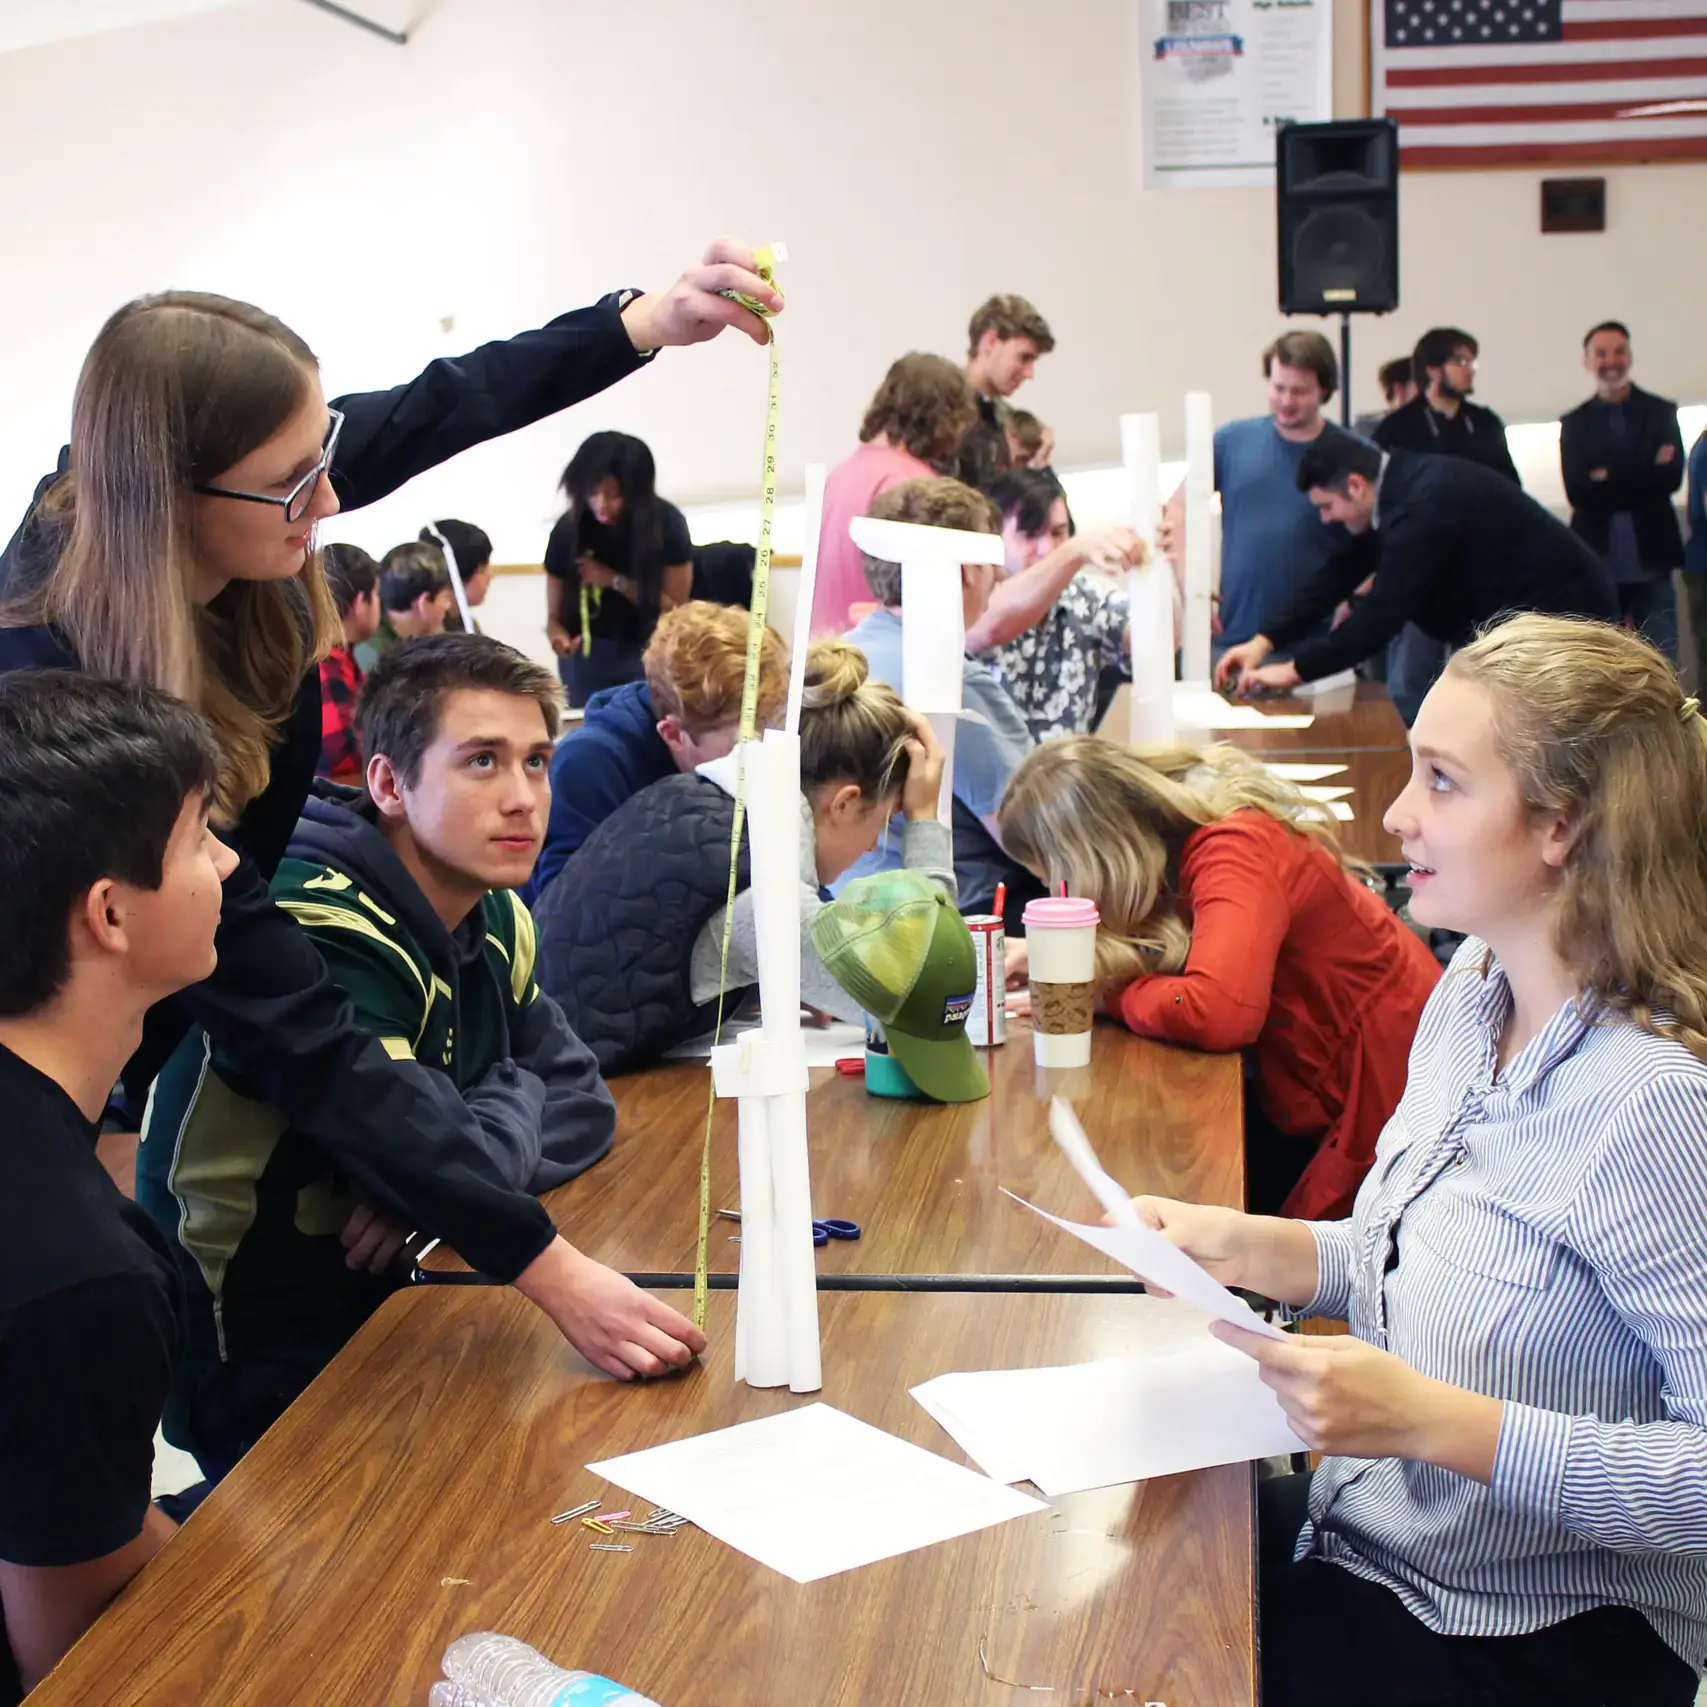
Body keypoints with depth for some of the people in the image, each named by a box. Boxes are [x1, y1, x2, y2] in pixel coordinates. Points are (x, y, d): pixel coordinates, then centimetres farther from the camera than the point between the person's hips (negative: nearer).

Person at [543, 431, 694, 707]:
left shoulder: (666, 523, -16)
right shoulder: (568, 529, -15)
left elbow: (675, 608, -10)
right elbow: (555, 616, -9)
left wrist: (615, 581, -21)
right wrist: (560, 638, -32)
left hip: (651, 651, 0)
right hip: (589, 654, 1)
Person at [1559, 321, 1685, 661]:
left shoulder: (1662, 412, 9)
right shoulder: (1575, 424, 8)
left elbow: (1672, 476, -5)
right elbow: (1577, 491, -6)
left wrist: (1608, 480, -11)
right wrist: (1643, 477, -12)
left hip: (1651, 560, 0)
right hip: (1598, 563, 0)